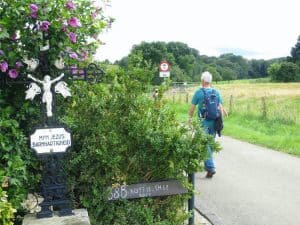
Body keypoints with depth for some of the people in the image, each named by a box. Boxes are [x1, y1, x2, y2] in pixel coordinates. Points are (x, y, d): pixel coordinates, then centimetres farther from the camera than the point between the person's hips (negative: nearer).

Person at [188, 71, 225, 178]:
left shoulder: (199, 92, -7)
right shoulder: (216, 92, 4)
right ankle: (207, 165, 28)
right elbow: (220, 107, 4)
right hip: (214, 121, 5)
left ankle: (210, 167, -13)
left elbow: (192, 107, 0)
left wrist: (190, 118, 16)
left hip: (204, 122, -4)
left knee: (205, 144, -3)